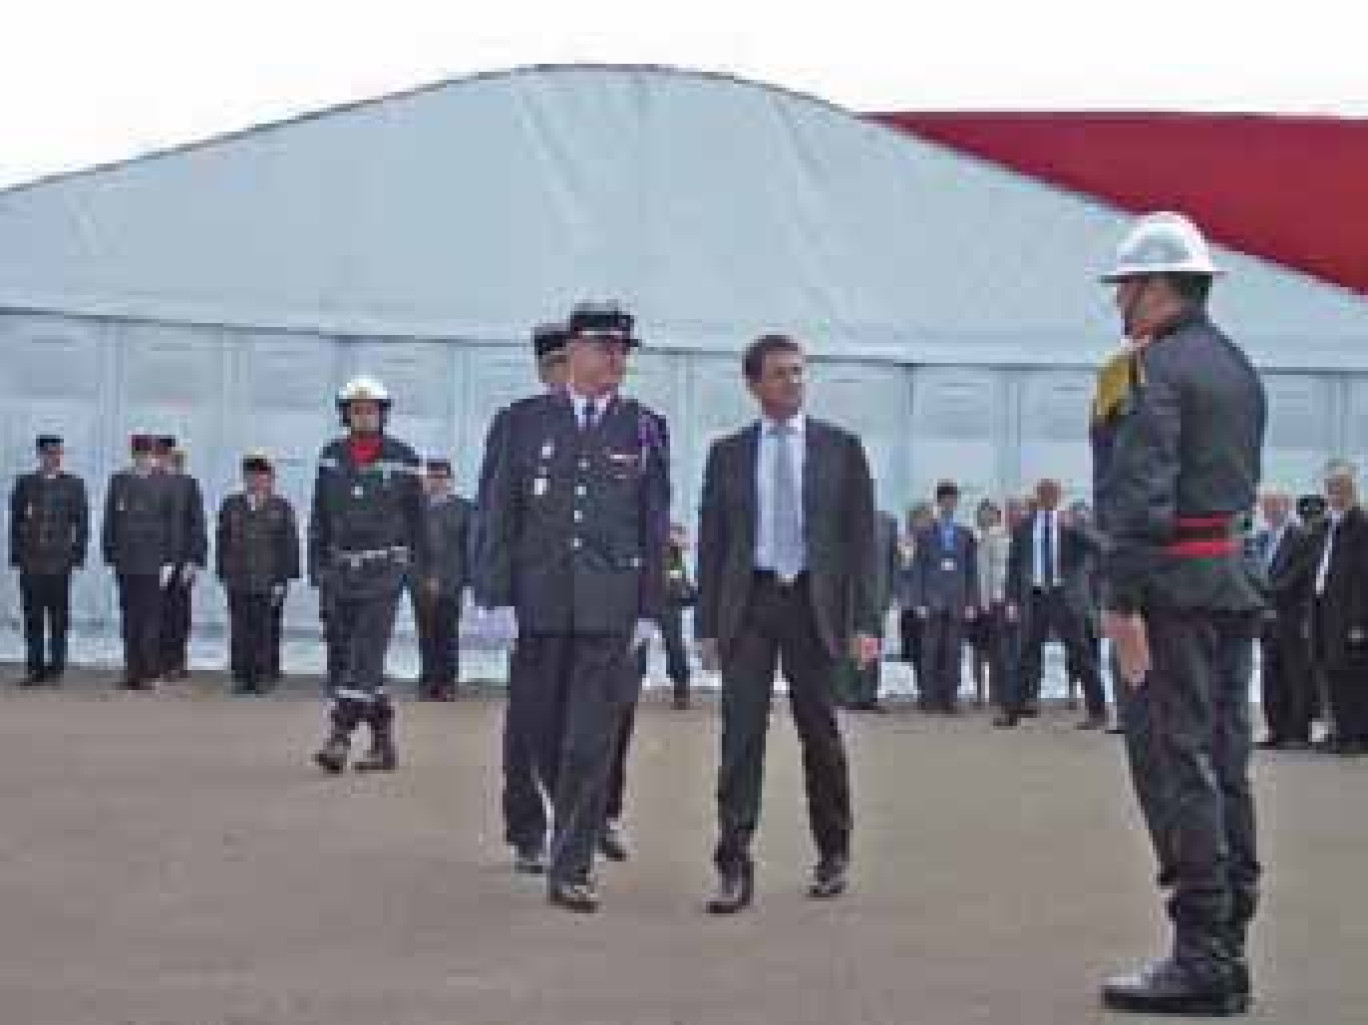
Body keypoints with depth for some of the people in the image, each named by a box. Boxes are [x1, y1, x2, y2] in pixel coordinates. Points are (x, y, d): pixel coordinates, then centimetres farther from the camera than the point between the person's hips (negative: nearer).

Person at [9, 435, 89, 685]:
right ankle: (34, 668, 6)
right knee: (32, 617, 2)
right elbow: (15, 521, 10)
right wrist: (16, 554, 4)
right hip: (30, 561, 1)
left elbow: (81, 522, 6)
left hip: (59, 561, -1)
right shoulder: (24, 483, 9)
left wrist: (78, 554, 0)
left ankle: (55, 667, 8)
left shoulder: (74, 484, 6)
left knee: (58, 617, 2)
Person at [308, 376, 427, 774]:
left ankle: (338, 738, -21)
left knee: (365, 653, -15)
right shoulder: (332, 456, 7)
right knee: (343, 655, 6)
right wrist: (316, 565, 7)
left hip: (385, 569, -4)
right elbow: (320, 515, 12)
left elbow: (416, 516, 4)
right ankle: (384, 743, 18)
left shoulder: (402, 458, -3)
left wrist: (422, 570, 4)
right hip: (342, 570, 5)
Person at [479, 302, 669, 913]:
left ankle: (571, 870, 1)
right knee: (545, 732, 11)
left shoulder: (645, 429, 6)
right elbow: (497, 513, 3)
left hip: (611, 606, -1)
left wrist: (650, 608, 0)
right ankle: (577, 828, 35)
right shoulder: (524, 420, 5)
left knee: (592, 742, -5)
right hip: (540, 602, 1)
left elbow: (655, 526, 5)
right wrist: (497, 597, -4)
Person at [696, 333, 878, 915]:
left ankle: (833, 855, 27)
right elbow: (711, 542, 8)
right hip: (748, 603, 0)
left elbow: (861, 536, 2)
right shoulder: (728, 453, 8)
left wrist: (864, 621, -5)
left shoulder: (840, 447, 6)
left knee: (820, 734, 9)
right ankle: (734, 869, -4)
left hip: (813, 603, 0)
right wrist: (707, 625, 2)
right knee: (741, 733, -6)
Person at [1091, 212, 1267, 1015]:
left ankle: (1200, 961, -4)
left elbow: (1140, 496, -19)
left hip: (1174, 586, -9)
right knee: (1224, 767, 10)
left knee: (1174, 767, -6)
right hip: (1235, 577, 9)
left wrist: (1122, 602, -21)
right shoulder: (1239, 367, 18)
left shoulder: (1151, 368, -11)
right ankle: (1227, 952, 16)